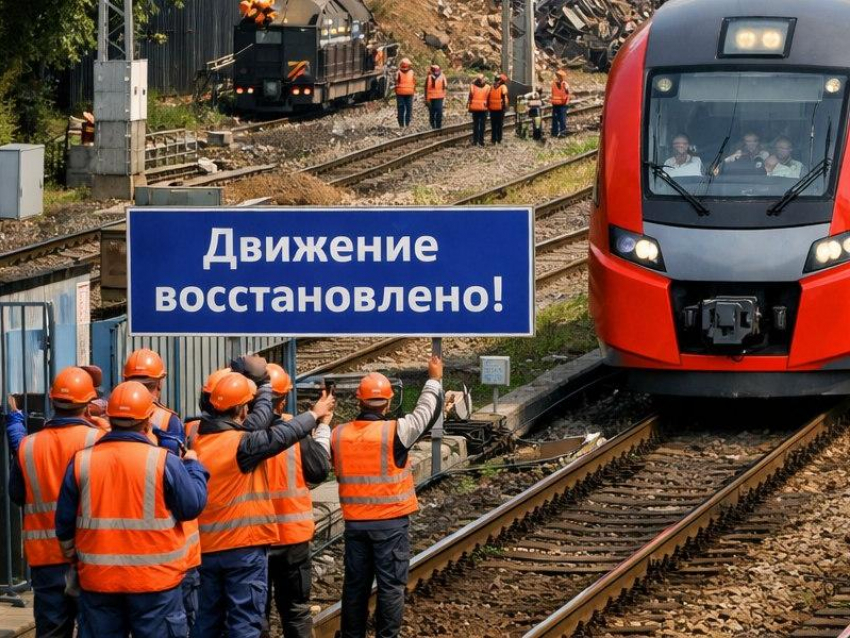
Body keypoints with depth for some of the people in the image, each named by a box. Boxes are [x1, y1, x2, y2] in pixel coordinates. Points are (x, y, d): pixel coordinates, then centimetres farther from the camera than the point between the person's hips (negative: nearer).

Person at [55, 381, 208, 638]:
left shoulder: (81, 462, -1)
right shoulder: (164, 461, -11)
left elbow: (64, 521, 5)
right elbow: (192, 506, -6)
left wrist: (73, 558, 24)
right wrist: (193, 463, 11)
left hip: (97, 579, 3)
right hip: (154, 579, -3)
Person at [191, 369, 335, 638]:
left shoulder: (200, 440, 2)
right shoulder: (241, 444, -18)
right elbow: (282, 434, -7)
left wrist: (264, 384, 30)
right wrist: (315, 414, 12)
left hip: (207, 546, 7)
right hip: (244, 546, -7)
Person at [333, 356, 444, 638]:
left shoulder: (339, 435, -1)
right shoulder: (395, 432, -13)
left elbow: (338, 472, 10)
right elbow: (426, 412, 1)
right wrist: (434, 380, 16)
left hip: (354, 522, 4)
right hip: (390, 523, -4)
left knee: (355, 583, 12)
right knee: (391, 585, 2)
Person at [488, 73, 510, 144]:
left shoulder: (492, 86, 9)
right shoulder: (503, 87, -6)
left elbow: (488, 97, 8)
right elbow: (504, 96, -16)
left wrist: (488, 106, 13)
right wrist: (505, 106, -12)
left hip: (492, 107, 4)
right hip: (500, 107, -4)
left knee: (493, 124, 10)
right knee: (500, 124, 4)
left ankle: (493, 139, 11)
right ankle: (499, 139, 4)